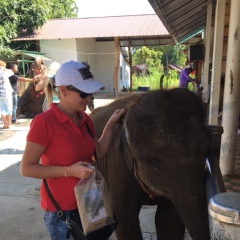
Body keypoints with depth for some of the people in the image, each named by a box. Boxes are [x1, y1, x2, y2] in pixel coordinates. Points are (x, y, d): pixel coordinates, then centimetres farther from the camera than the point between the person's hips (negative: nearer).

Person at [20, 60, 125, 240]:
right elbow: (27, 168, -18)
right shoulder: (44, 122, -21)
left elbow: (99, 154, 5)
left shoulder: (85, 119, 0)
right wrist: (69, 170, -25)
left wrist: (110, 125, -5)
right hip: (61, 208, -6)